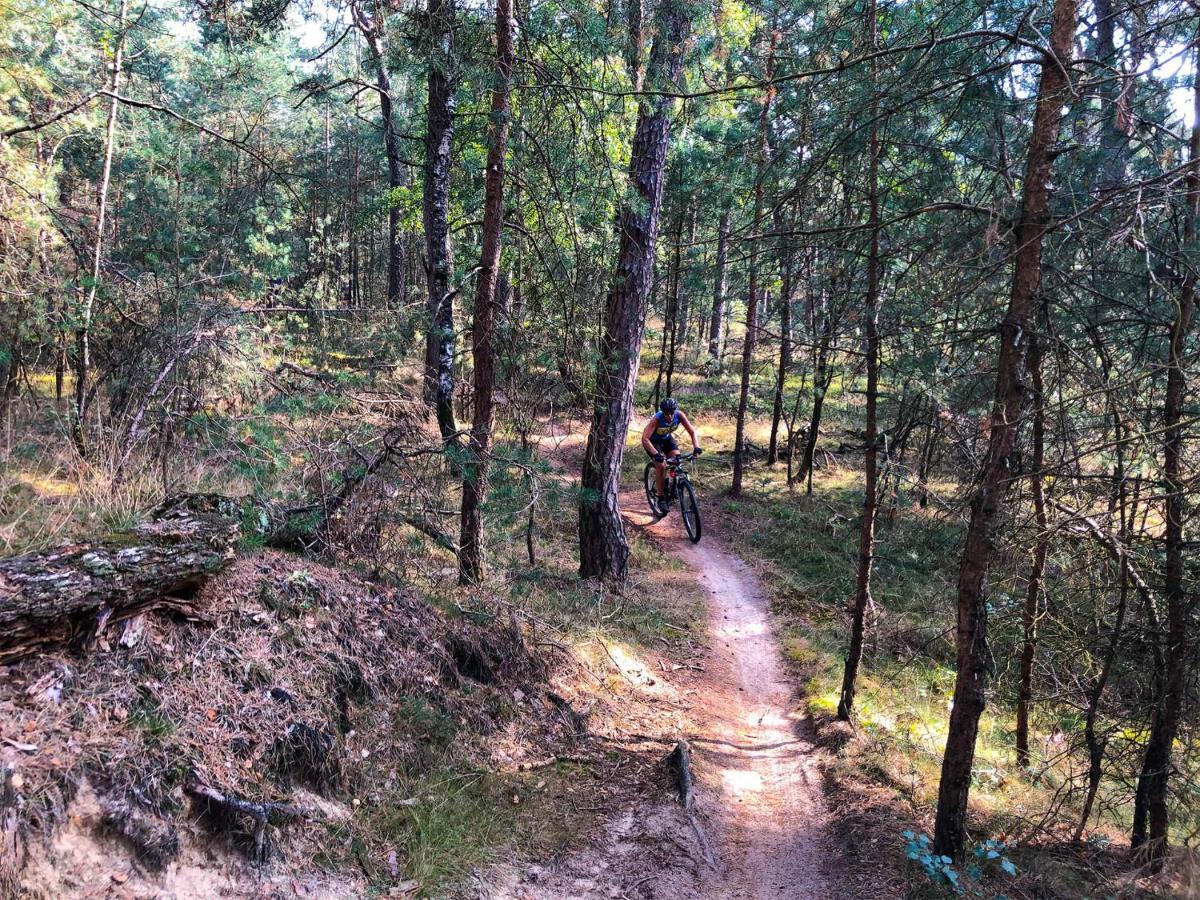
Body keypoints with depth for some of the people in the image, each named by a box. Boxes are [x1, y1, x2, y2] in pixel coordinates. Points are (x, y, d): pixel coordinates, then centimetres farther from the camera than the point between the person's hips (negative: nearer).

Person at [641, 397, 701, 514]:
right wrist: (656, 454, -54)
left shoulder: (679, 415, -27)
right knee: (662, 466, -21)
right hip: (653, 441, -4)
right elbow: (645, 438, -43)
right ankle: (661, 498, -8)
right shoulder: (657, 419, -37)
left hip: (667, 438, 4)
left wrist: (696, 447, -37)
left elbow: (692, 431, -21)